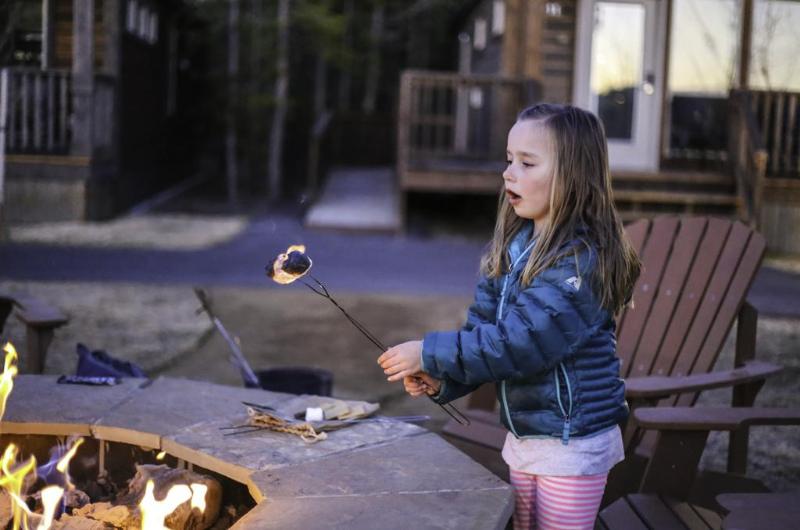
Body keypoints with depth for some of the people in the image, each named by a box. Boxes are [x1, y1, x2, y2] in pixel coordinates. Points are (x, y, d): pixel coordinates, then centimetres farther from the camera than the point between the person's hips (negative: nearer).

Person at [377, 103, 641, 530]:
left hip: (573, 444, -7)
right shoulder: (507, 249, 3)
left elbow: (518, 342, -28)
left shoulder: (582, 260, -22)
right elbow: (481, 330, 4)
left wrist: (430, 353, -24)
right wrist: (441, 380, -13)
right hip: (521, 436, 7)